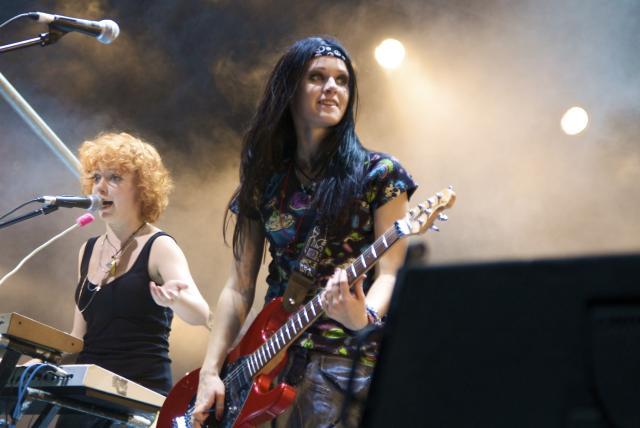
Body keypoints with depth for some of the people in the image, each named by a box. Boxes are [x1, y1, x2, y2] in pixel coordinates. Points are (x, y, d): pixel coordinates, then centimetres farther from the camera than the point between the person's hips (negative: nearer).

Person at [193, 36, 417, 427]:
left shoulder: (378, 174, -1)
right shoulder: (264, 181, 9)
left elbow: (390, 272, -9)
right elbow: (239, 287, 7)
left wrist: (364, 317, -30)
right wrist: (210, 371, -2)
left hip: (346, 362, -3)